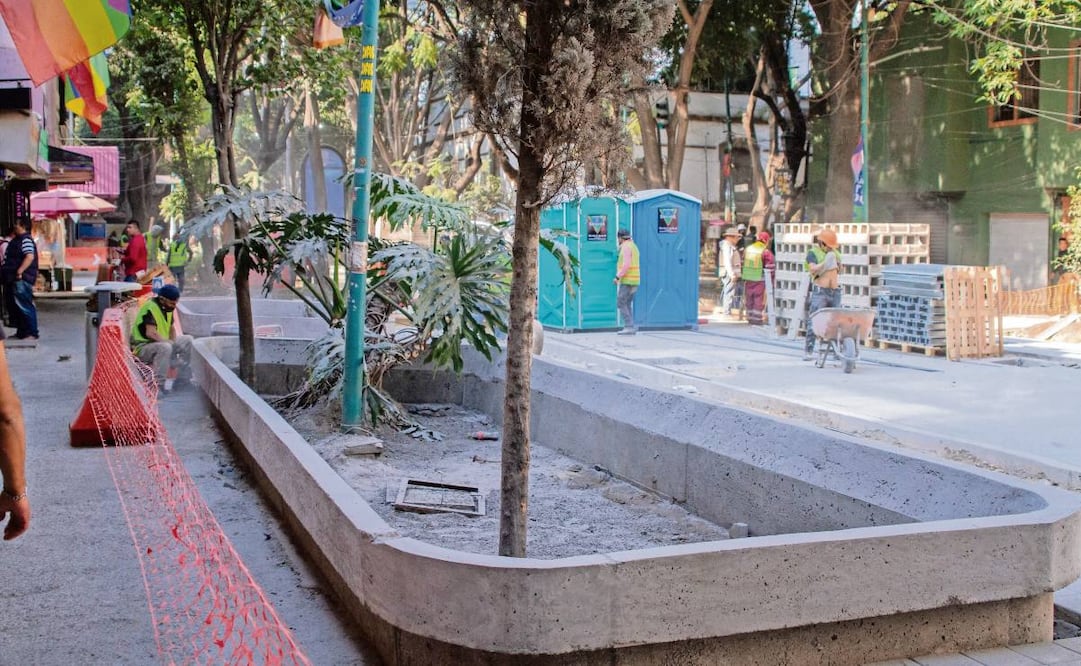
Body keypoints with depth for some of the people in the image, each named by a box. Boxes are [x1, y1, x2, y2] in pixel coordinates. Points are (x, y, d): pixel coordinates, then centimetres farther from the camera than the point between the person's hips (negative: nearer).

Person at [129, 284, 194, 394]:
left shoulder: (167, 307, 5)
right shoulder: (150, 307, -22)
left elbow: (171, 329, 16)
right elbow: (150, 333, -33)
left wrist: (173, 342, -3)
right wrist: (170, 343, -25)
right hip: (142, 347, -9)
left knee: (187, 340, 5)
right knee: (165, 347, -37)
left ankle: (183, 379, 11)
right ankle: (158, 384, -30)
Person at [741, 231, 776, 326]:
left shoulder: (747, 249, 9)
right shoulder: (766, 252, -11)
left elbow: (742, 264, 16)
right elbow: (770, 268, -10)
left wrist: (742, 276, 25)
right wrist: (771, 280, 0)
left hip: (748, 279, 6)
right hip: (760, 280, -6)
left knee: (749, 299, 13)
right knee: (759, 300, -1)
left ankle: (750, 319, 20)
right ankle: (757, 320, -1)